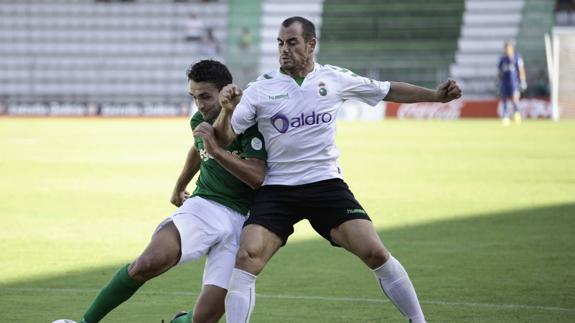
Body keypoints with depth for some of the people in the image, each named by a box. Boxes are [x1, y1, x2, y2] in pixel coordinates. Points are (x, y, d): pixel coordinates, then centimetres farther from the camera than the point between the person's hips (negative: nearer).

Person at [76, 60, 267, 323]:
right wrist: (179, 187, 47)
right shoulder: (200, 121, 10)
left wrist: (217, 151, -30)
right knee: (149, 263, -29)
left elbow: (257, 177, -21)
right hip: (203, 206, 3)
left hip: (239, 220, -3)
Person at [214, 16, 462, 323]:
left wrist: (434, 95, 12)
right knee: (245, 259, -19)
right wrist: (227, 111, -24)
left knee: (375, 253, -13)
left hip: (326, 183, 1)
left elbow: (388, 90, 17)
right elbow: (223, 138, -4)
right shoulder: (260, 88, -1)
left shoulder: (335, 78, 5)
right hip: (277, 190, 0)